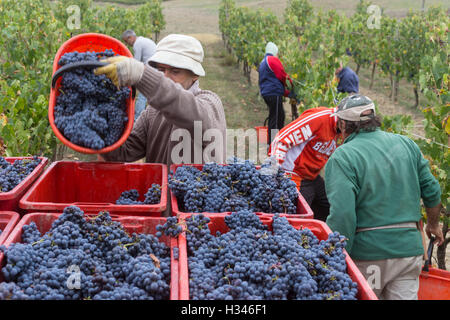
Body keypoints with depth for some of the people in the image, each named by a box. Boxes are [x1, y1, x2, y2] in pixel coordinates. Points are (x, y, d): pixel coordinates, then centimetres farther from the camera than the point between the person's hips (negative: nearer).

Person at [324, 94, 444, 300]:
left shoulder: (342, 158, -12)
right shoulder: (406, 144, 7)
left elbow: (342, 215, -22)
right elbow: (431, 191, 13)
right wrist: (433, 225, 30)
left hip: (368, 253, -4)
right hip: (409, 247, 4)